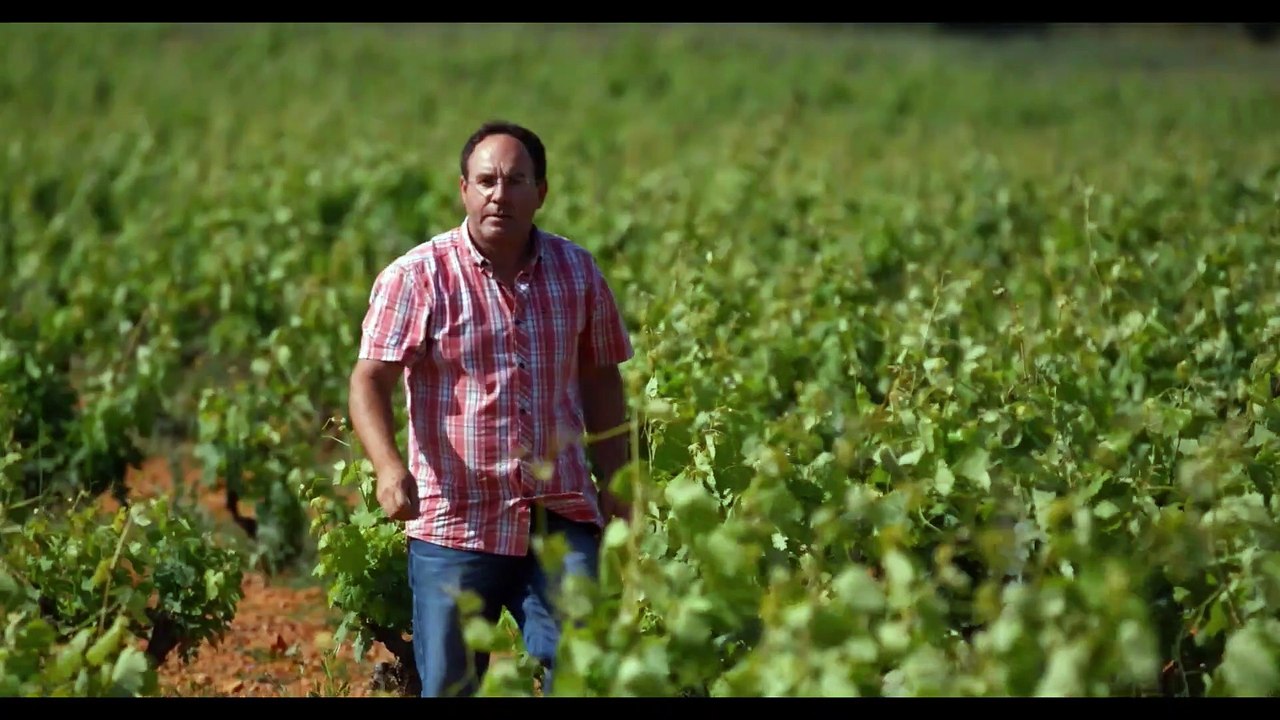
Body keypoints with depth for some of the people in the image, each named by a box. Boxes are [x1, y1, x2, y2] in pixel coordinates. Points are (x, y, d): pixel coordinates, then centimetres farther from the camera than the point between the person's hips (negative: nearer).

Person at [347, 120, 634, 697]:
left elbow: (600, 380, 17)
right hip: (454, 525, -2)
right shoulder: (417, 277, -4)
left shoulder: (577, 271, 8)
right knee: (448, 687, 4)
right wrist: (389, 466, -28)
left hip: (561, 519, 2)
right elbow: (370, 380, -10)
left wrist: (614, 488, 15)